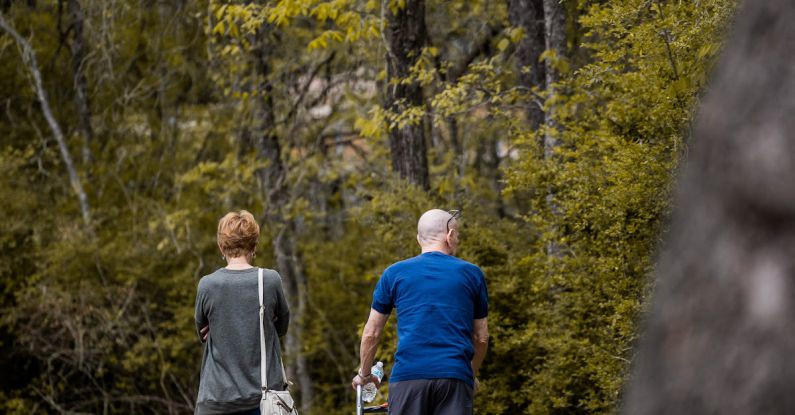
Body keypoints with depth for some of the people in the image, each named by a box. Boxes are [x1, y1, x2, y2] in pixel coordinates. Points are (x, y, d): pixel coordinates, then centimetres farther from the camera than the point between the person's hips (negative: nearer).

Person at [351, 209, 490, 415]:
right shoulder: (472, 274, 11)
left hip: (408, 375, 0)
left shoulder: (394, 273, 10)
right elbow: (481, 336, 17)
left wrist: (364, 374, 29)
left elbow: (371, 334, 14)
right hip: (455, 376, 0)